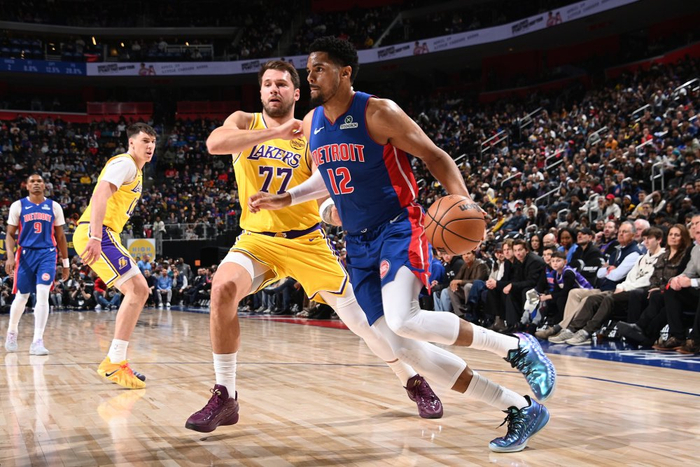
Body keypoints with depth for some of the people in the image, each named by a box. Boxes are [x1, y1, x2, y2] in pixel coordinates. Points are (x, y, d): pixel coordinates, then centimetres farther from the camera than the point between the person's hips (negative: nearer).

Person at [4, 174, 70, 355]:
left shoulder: (54, 206, 7)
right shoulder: (18, 206, 3)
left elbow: (60, 236, 12)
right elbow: (10, 234, 4)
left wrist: (65, 262, 12)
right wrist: (10, 256, -12)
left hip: (47, 254, 0)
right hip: (25, 254, 0)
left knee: (42, 295, -15)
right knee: (21, 297, 8)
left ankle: (37, 342, -14)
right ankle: (12, 332, 34)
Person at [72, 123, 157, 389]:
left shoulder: (136, 171, 24)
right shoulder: (124, 163, -8)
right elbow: (100, 194, -23)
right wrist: (96, 237, -33)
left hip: (103, 235, 11)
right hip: (96, 233, -11)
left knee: (138, 291, 11)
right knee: (137, 289, -18)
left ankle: (115, 362, 12)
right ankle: (114, 364, -18)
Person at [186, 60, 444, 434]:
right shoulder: (244, 122, 0)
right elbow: (214, 143, -22)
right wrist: (276, 133, -28)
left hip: (306, 241, 0)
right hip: (257, 239, 0)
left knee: (362, 319, -1)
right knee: (223, 288, -30)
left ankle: (414, 382, 24)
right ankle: (224, 398, -16)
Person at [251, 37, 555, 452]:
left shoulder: (378, 113, -11)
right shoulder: (311, 124, 9)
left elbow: (434, 156, -9)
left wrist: (463, 200, -25)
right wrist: (285, 200, 14)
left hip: (398, 227, -7)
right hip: (359, 244, 7)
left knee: (403, 321, -31)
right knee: (403, 348, -2)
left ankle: (517, 348, -10)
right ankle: (521, 410, 5)